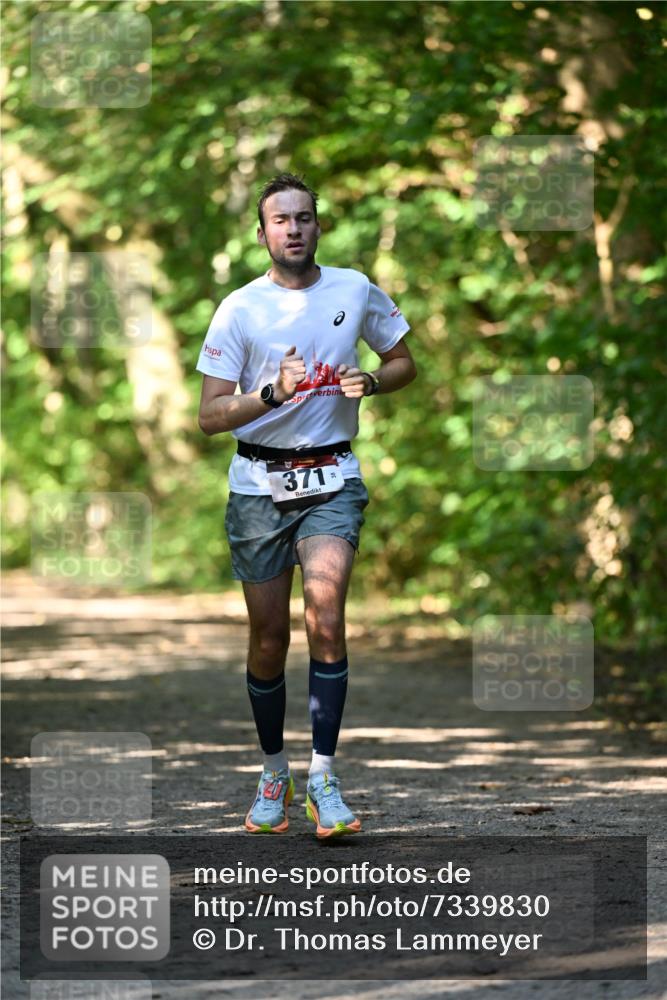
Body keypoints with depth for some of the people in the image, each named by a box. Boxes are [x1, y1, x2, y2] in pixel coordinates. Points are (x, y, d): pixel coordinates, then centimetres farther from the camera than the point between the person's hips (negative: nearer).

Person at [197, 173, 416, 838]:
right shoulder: (240, 309, -3)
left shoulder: (355, 290, 3)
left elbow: (404, 365, 17)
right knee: (269, 639, 6)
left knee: (325, 614, -21)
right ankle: (273, 774, 24)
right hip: (258, 484, 0)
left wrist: (367, 381, -5)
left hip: (332, 481, 0)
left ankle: (323, 775, -17)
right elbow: (210, 415, -6)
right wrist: (275, 391, -22)